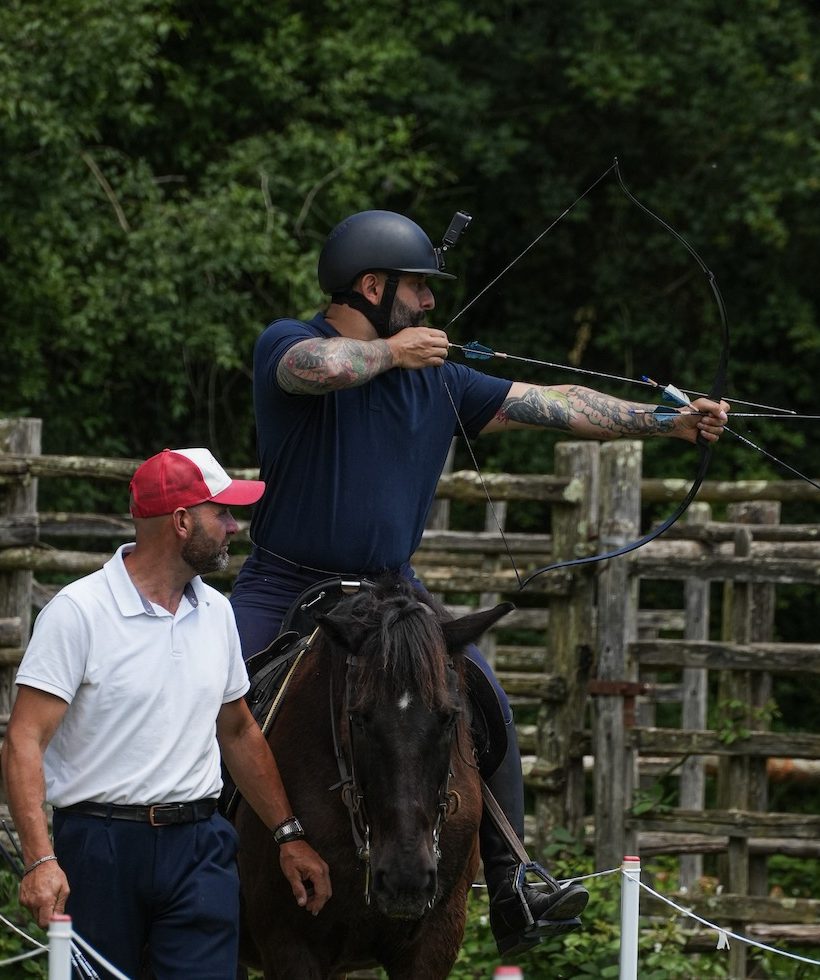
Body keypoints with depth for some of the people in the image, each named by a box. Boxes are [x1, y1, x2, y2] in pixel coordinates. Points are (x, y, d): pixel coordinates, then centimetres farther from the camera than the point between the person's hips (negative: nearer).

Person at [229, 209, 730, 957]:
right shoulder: (288, 344, -7)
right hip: (286, 587, -4)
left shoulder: (438, 382, 9)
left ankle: (511, 899, -6)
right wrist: (390, 352, -15)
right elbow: (318, 367, -33)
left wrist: (669, 424, 3)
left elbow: (555, 407, 8)